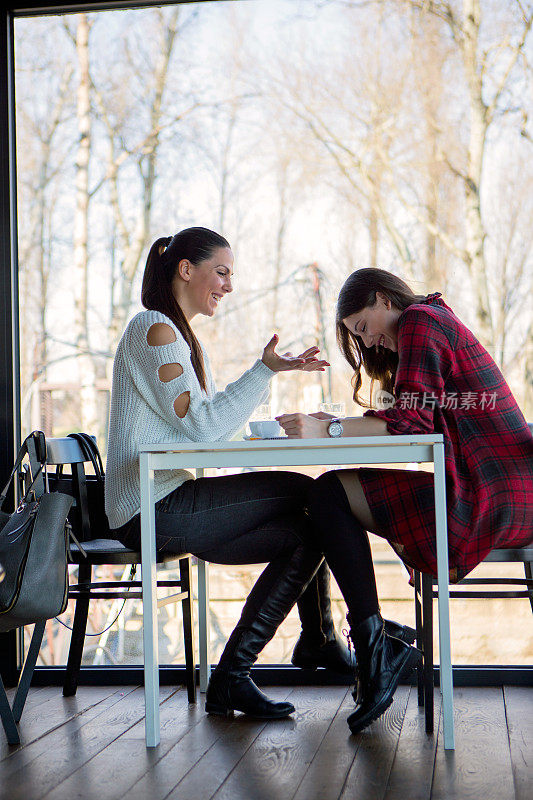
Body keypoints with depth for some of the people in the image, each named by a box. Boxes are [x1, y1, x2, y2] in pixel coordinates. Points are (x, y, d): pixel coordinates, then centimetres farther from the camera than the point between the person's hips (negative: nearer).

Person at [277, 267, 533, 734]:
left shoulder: (419, 320, -3)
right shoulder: (439, 322, 27)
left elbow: (411, 421, -16)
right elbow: (414, 422, 20)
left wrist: (329, 430, -18)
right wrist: (338, 426, 12)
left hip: (486, 499, -11)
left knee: (330, 494, -12)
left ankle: (377, 653, -14)